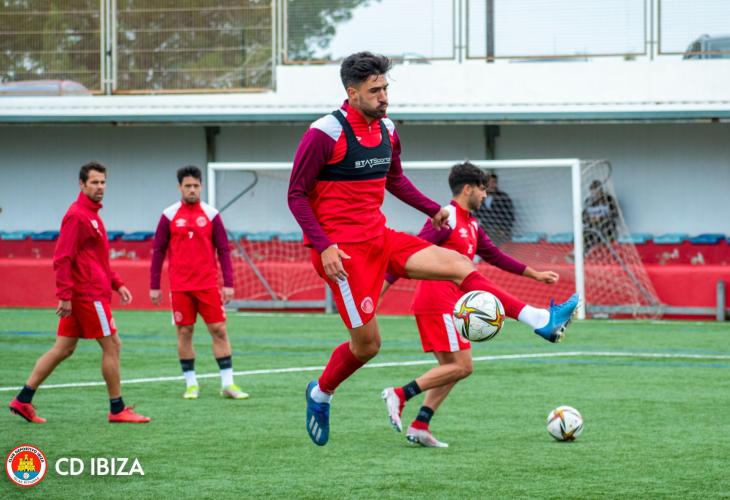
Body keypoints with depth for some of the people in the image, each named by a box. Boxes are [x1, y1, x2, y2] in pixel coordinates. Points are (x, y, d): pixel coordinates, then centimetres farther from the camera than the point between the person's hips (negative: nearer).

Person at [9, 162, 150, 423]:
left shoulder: (92, 215, 18)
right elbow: (62, 259, -19)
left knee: (63, 349, 9)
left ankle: (23, 399, 9)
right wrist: (65, 295, -23)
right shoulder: (77, 216, -13)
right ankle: (117, 409, 3)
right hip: (88, 294, -10)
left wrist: (117, 283, 19)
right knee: (111, 346, -3)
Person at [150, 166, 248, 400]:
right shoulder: (169, 215, 3)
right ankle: (191, 384, 10)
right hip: (180, 286, 0)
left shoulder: (211, 214, 4)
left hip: (208, 284, 0)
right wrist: (154, 286, 3)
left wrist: (228, 283, -1)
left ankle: (227, 383, 0)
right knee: (184, 332, 2)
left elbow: (223, 250, 6)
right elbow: (158, 251, 6)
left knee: (219, 330, -3)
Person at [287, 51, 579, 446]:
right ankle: (320, 394, 22)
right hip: (342, 248, -7)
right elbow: (297, 194, -12)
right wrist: (324, 245, -21)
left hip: (379, 237, 7)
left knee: (458, 265, -5)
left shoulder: (387, 131, 8)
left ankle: (544, 322, -11)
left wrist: (433, 209, 16)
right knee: (367, 343, -6)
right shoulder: (325, 134, -15)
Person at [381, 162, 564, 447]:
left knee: (452, 369, 9)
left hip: (451, 304, 10)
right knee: (461, 367, -12)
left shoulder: (471, 225, 18)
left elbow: (494, 256, 28)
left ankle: (419, 426, 4)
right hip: (437, 303, -10)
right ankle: (399, 395, -13)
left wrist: (535, 274, 28)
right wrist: (381, 289, -22)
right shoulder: (446, 219, -12)